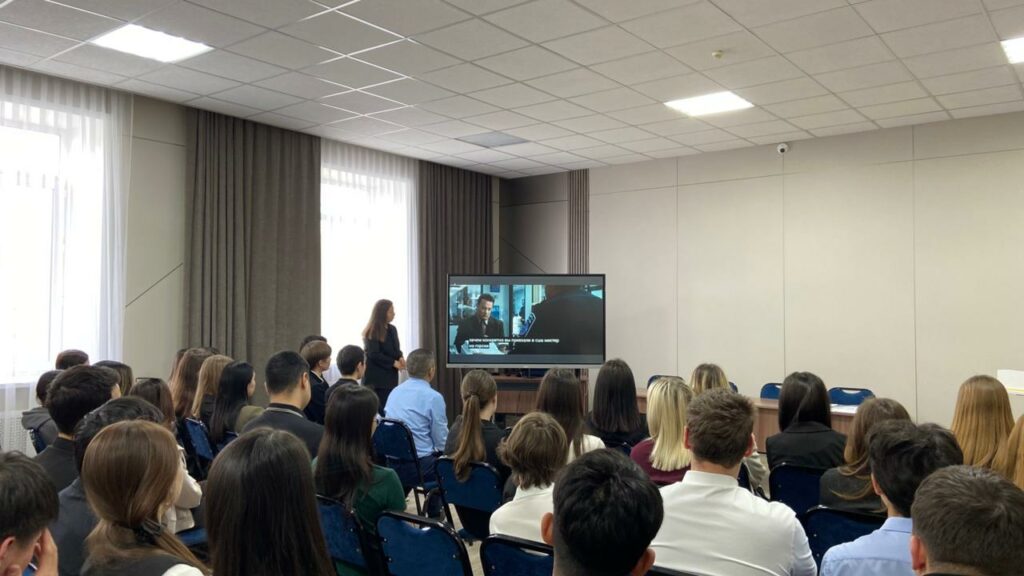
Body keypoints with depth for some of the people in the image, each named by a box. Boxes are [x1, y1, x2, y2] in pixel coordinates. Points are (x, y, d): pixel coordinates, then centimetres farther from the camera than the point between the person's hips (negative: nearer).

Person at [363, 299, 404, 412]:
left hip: (390, 376, 7)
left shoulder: (392, 329, 11)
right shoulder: (371, 332, -10)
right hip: (376, 377, -7)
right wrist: (393, 363, -16)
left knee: (388, 407, 5)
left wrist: (401, 358, -6)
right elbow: (374, 354, -16)